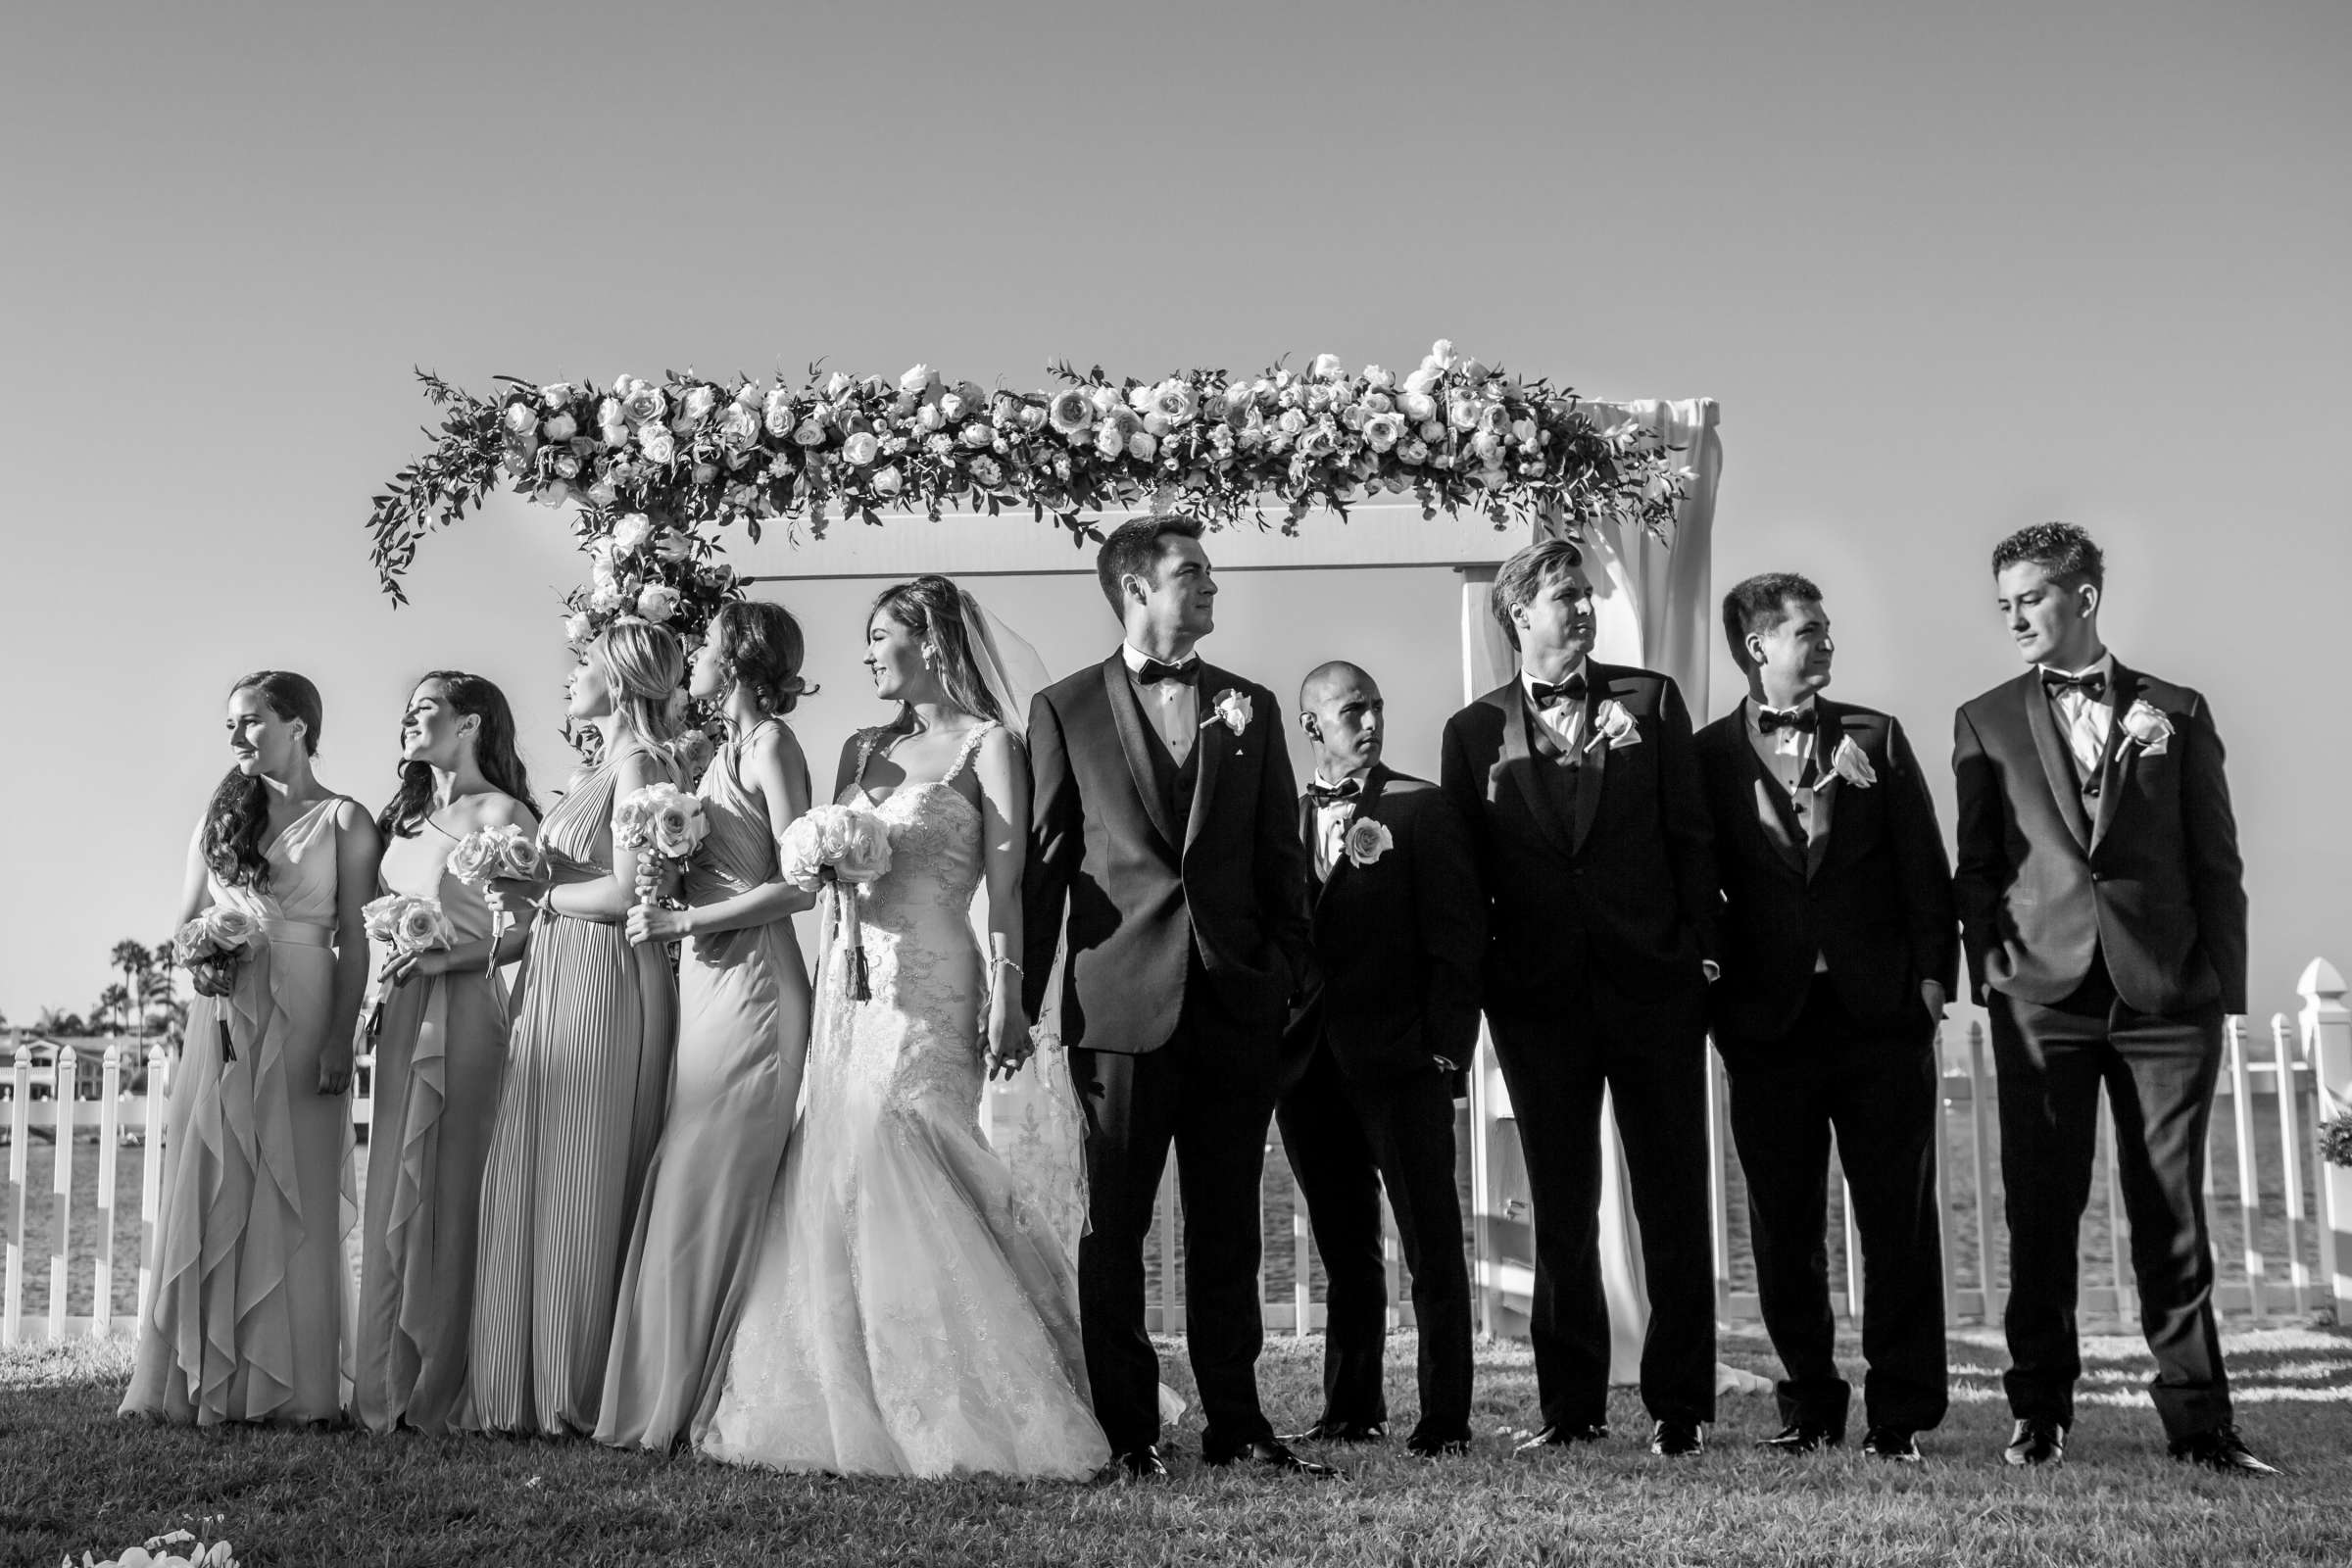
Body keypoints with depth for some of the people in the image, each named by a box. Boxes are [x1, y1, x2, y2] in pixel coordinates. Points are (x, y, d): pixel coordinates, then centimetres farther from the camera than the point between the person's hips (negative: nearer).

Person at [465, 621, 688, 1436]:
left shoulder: (639, 764, -7)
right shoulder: (587, 774, 20)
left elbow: (627, 893, -16)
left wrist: (538, 890, -5)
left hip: (606, 981, -9)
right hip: (551, 980, 9)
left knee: (583, 1185, -5)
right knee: (527, 1181, 7)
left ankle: (579, 1395, 2)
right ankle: (526, 1390, 12)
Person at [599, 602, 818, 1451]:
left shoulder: (771, 743, -6)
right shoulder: (724, 751, 18)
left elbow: (799, 885, -14)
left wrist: (682, 921, -12)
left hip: (752, 981, -8)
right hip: (705, 984, 8)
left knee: (713, 1189, -5)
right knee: (693, 1189, 6)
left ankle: (691, 1402, 2)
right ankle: (678, 1392, 11)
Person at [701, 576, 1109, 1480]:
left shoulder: (986, 744, 0)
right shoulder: (862, 750, 19)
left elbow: (1006, 884, -8)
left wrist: (1008, 995, -16)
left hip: (928, 982, -6)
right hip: (848, 976, 7)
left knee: (888, 1167, -15)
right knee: (840, 1181, 1)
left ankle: (973, 1414, -6)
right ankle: (855, 1410, 8)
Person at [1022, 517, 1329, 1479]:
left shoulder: (1250, 707, 12)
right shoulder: (1065, 710, 5)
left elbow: (1281, 855, 12)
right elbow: (1044, 862, 3)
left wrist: (1294, 976, 4)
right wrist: (1024, 997, 1)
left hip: (1238, 1001, 3)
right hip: (1122, 998, -2)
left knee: (1227, 1226, 9)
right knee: (1114, 1225, 3)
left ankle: (1235, 1424, 17)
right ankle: (1125, 1430, 12)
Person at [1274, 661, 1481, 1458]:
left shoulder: (1422, 808, 2)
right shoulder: (1283, 816, 12)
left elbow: (1455, 936, -3)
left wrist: (1448, 1046, -11)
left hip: (1400, 1054, -4)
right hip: (1309, 1056, 4)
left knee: (1431, 1239, -1)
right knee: (1343, 1243, 12)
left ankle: (1445, 1417, 3)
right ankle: (1351, 1407, 22)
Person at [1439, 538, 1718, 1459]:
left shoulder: (1649, 702, 6)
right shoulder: (1475, 731, 6)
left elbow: (1689, 834, 4)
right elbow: (1466, 872, 6)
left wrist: (1702, 949, -3)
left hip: (1653, 984, 0)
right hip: (1538, 996, 1)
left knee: (1672, 1203, 4)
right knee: (1561, 1211, 7)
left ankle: (1680, 1406, 13)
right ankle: (1571, 1404, 17)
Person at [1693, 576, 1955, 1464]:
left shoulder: (1875, 738, 8)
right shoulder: (1708, 756, 4)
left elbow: (1923, 866, 6)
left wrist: (1932, 973, -2)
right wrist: (1716, 994, -2)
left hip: (1881, 1014, 1)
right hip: (1768, 1022, 0)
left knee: (1899, 1222, 1)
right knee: (1785, 1229, 6)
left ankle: (1899, 1415, 10)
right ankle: (1809, 1407, 19)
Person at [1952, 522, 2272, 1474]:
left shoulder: (2176, 713, 10)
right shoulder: (1985, 722, 11)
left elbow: (2217, 861, 8)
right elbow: (1976, 865, 11)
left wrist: (2223, 987, 1)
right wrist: (1989, 967, 0)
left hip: (2168, 994, 0)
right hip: (2042, 993, 0)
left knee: (2172, 1212, 2)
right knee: (2040, 1211, 1)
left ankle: (2197, 1419, 10)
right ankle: (2039, 1412, 12)